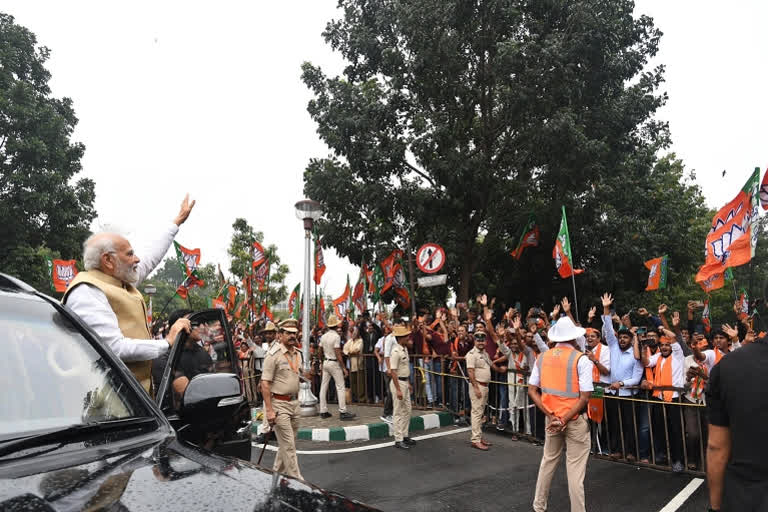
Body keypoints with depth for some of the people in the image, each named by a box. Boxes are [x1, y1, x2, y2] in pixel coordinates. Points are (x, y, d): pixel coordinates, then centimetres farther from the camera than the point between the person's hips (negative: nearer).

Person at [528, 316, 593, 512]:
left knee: (548, 461, 18)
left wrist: (551, 415, -7)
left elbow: (532, 390, -1)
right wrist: (565, 419, -14)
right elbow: (585, 396, -16)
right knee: (575, 467, 5)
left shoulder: (542, 358, 1)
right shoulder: (581, 360, -11)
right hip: (575, 419, -4)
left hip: (551, 418, 4)